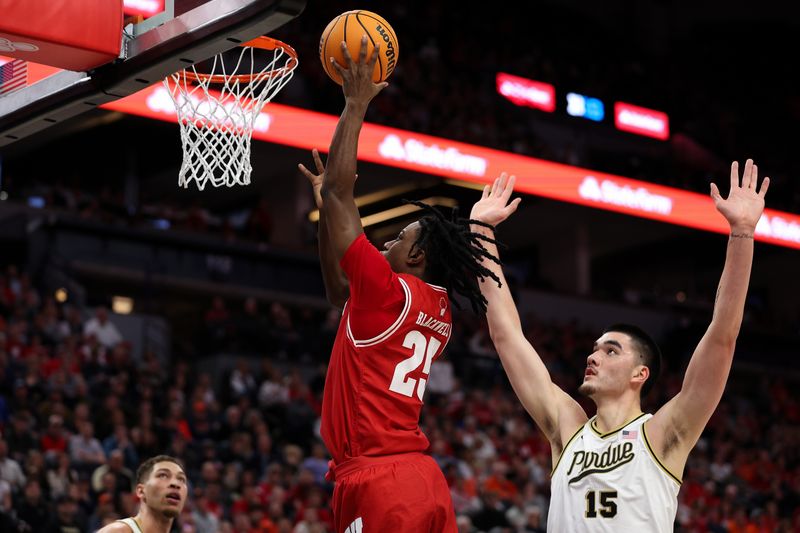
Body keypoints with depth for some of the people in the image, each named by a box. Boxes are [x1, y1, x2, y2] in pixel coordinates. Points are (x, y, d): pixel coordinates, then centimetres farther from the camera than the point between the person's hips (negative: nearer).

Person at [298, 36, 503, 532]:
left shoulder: (389, 291, -5)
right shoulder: (437, 312, 19)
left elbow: (339, 190, -5)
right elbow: (340, 289, 35)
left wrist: (356, 104, 3)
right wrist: (324, 201, 35)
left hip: (380, 482, -9)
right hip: (423, 480, 9)